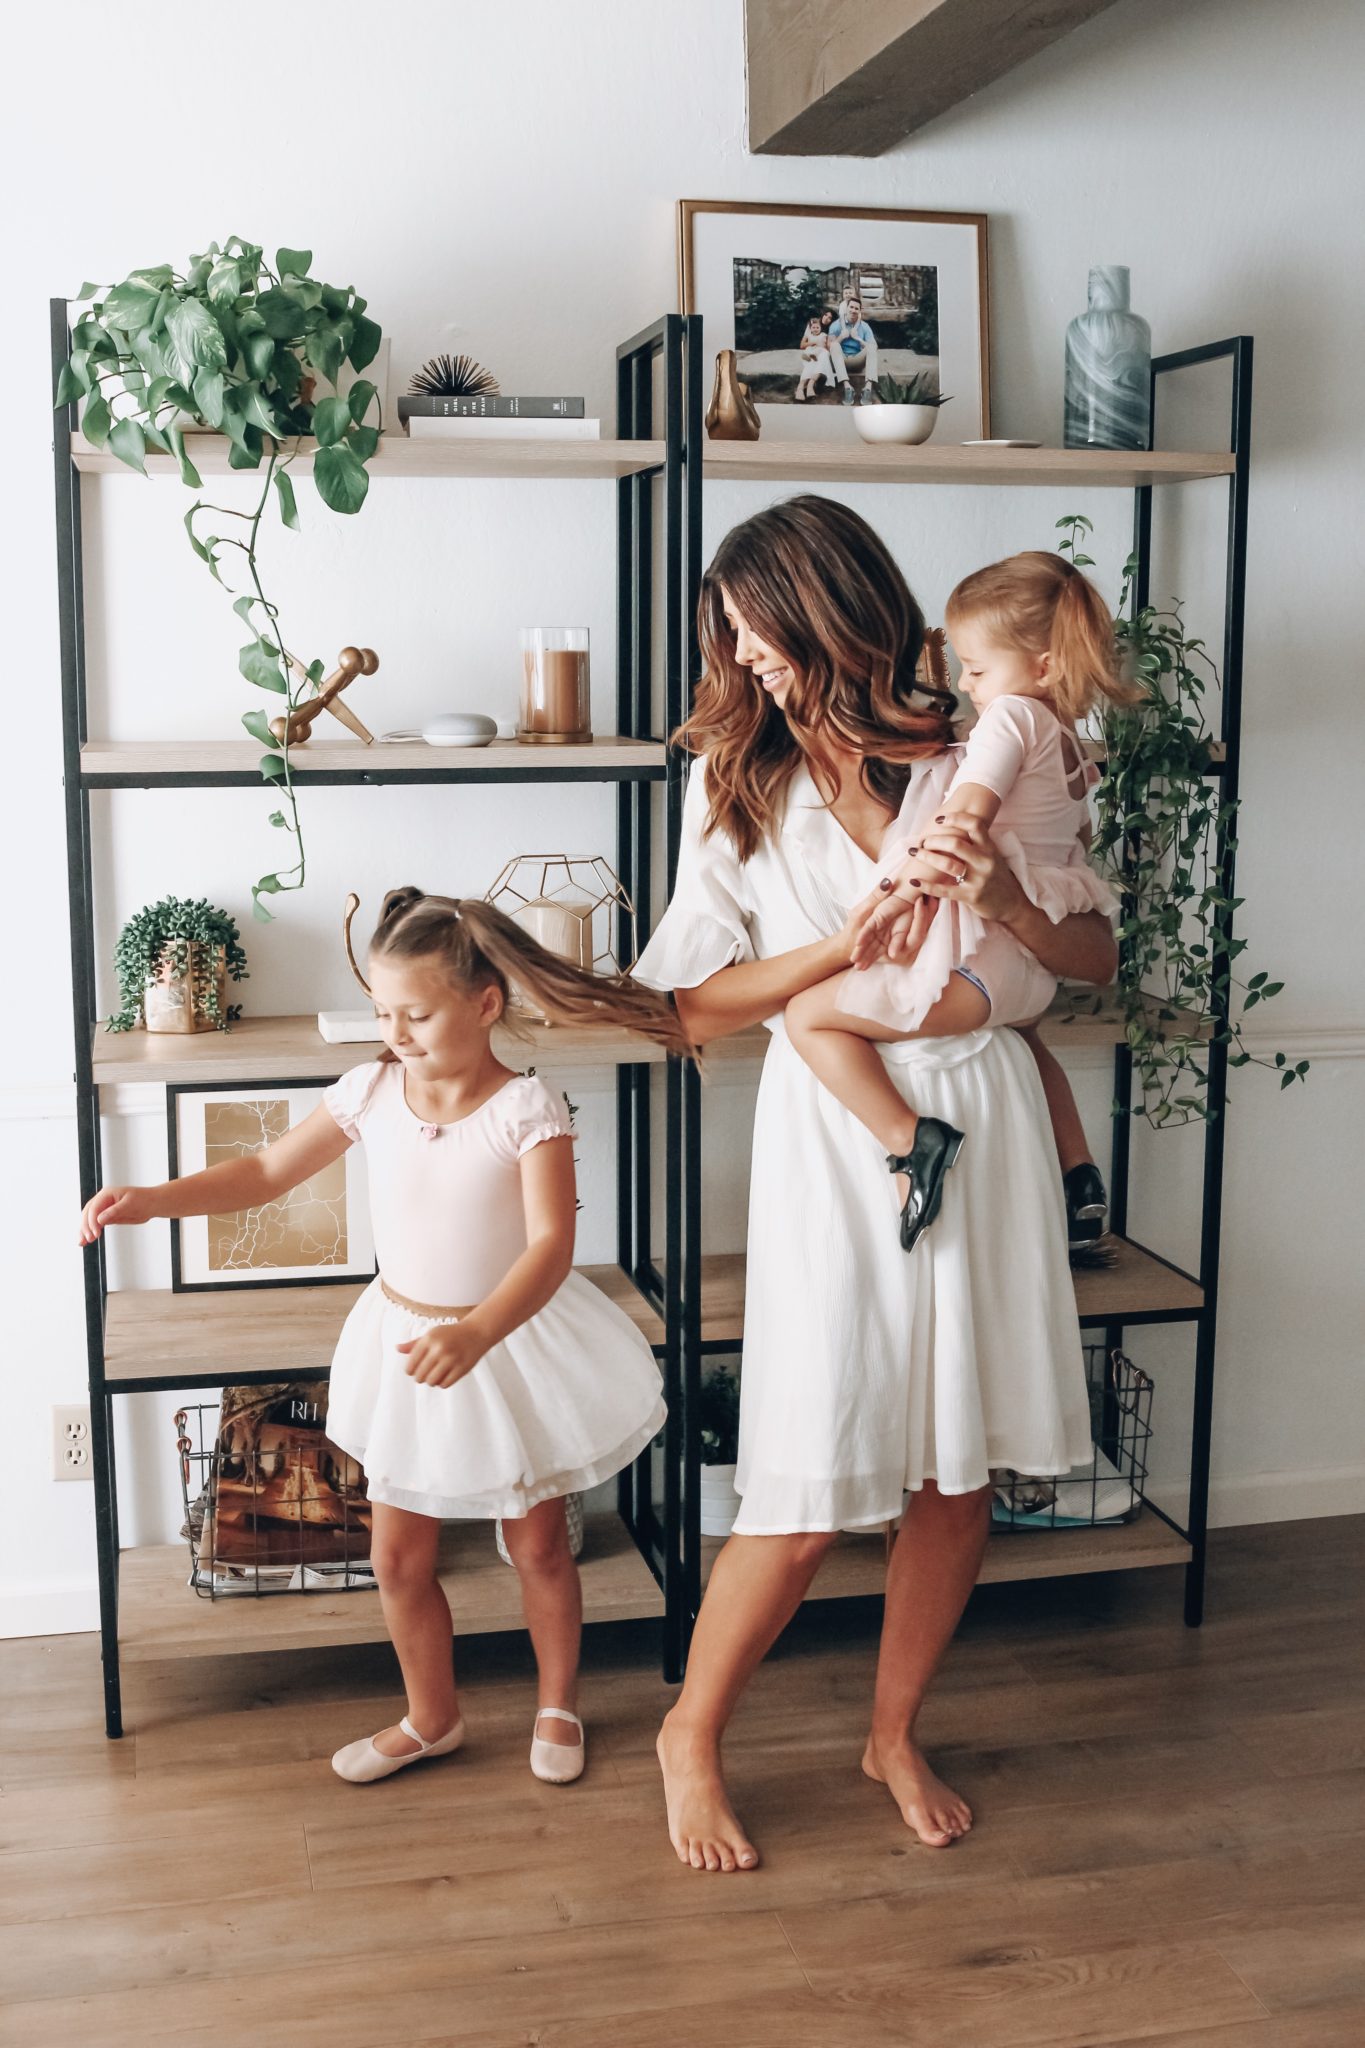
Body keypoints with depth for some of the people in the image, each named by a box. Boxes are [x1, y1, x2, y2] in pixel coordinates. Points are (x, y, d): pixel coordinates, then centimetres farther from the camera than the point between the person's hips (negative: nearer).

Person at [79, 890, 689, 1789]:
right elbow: (266, 1172, 1)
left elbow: (551, 1244, -30)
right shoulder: (372, 1092, -7)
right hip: (405, 1344, 4)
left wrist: (475, 1334, -47)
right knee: (400, 1556, 12)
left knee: (538, 1544, 14)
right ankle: (432, 1718, 37)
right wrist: (146, 1200, -13)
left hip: (513, 1341, -4)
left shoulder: (526, 1108, -20)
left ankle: (558, 1705, 39)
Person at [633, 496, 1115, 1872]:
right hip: (832, 1128, -2)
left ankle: (894, 1734, 33)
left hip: (981, 1117, 2)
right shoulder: (737, 777, 2)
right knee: (807, 1500, -2)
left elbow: (1097, 959, 5)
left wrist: (1006, 902, -16)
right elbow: (700, 1005, -1)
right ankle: (691, 1736, 23)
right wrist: (852, 942, -14)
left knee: (959, 1466, 11)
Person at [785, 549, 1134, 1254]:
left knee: (810, 1015, -11)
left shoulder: (1011, 716, -10)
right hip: (1037, 973, 11)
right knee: (1022, 1036, 44)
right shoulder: (1071, 747, 16)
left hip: (978, 958, -11)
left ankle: (912, 1142, -22)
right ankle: (1078, 1175, 42)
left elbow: (965, 819, -23)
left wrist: (903, 894, -24)